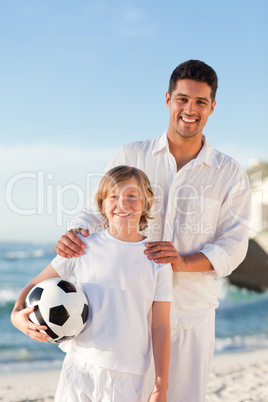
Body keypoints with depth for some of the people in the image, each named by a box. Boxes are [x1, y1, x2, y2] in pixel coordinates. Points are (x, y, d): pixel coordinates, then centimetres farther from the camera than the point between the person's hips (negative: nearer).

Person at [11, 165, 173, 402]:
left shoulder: (157, 260, 0)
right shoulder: (84, 247, 2)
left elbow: (160, 327, 0)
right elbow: (36, 285, 10)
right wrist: (17, 314, -10)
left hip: (127, 379, -1)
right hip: (78, 368, 1)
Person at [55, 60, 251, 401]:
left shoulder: (229, 174, 4)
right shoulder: (130, 156, 5)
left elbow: (234, 244, -1)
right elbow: (96, 211, 5)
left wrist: (184, 261, -19)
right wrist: (76, 234, -18)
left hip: (191, 313, 0)